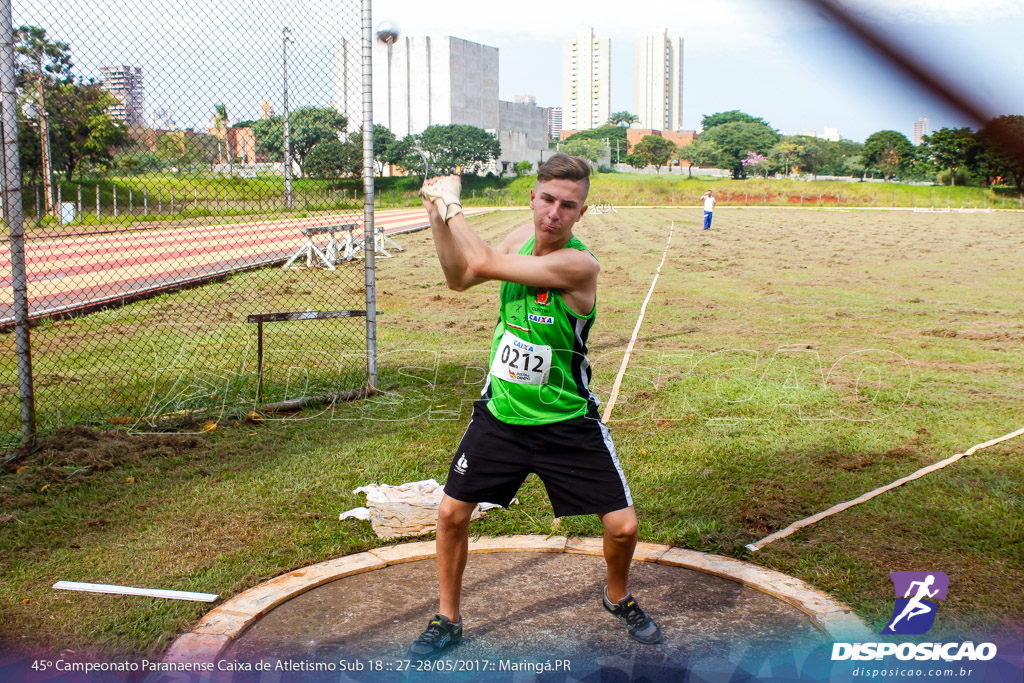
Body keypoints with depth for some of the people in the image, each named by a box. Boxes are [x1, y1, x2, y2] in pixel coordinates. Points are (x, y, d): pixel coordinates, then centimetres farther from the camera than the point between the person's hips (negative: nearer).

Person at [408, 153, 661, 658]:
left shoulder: (579, 264, -25)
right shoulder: (524, 236, -4)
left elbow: (484, 263, -27)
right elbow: (459, 278, 7)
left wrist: (452, 203, -14)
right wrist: (437, 217, -6)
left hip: (567, 422, -4)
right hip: (500, 413, 5)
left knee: (622, 526, -3)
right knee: (451, 512, 4)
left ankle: (618, 598, 32)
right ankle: (447, 621, 27)